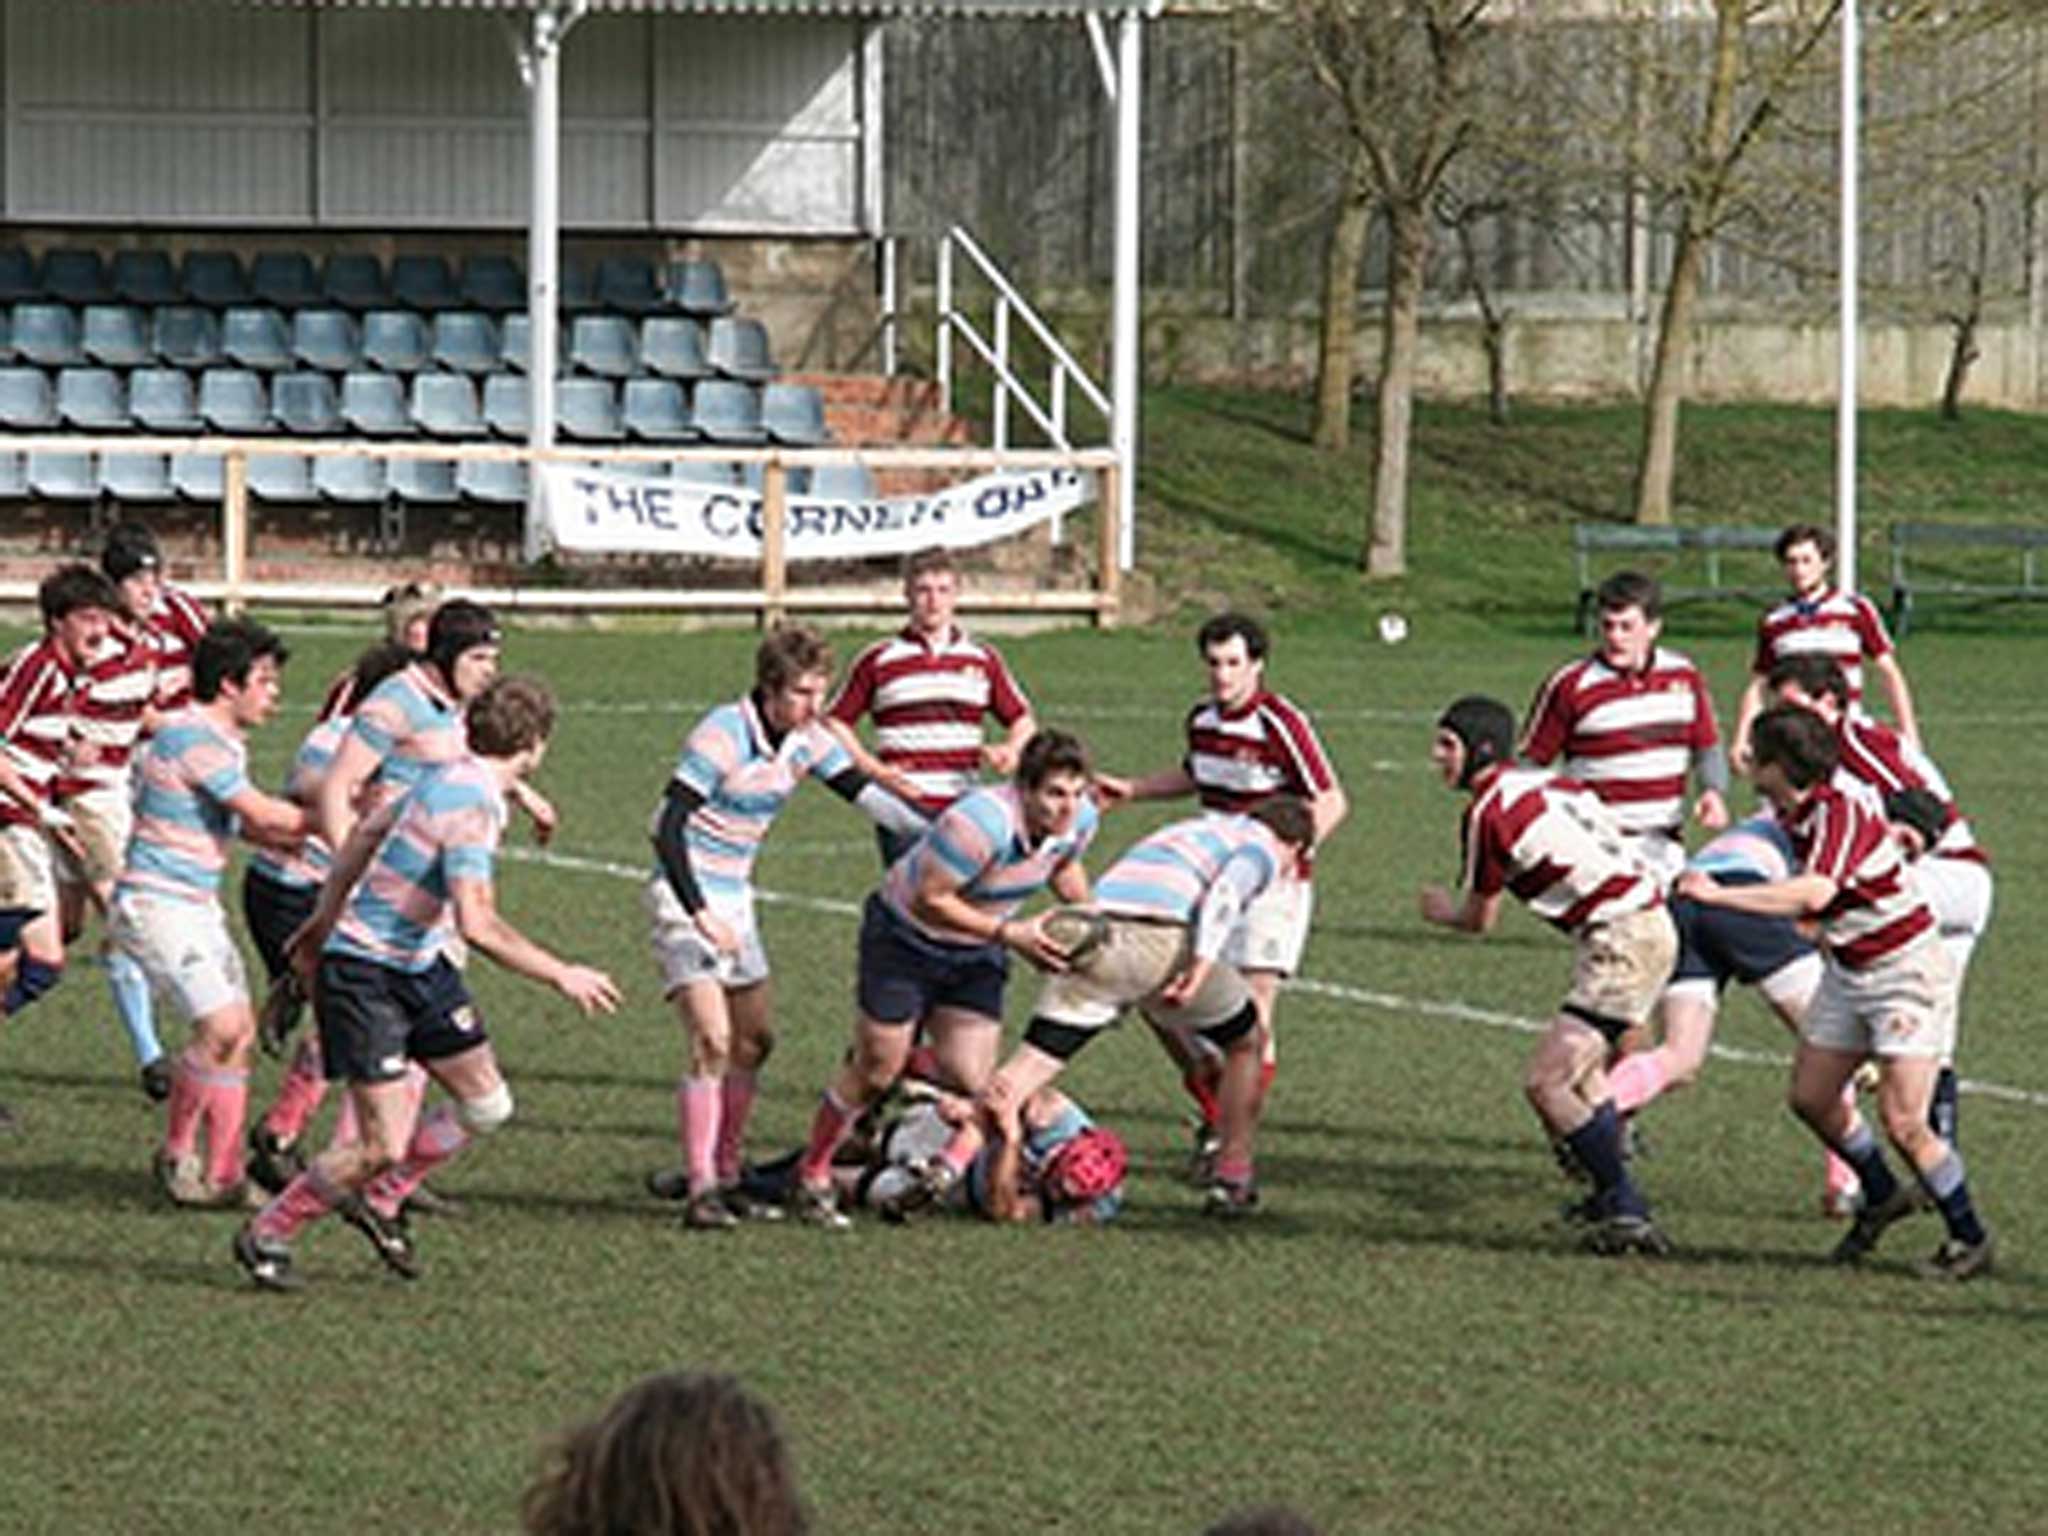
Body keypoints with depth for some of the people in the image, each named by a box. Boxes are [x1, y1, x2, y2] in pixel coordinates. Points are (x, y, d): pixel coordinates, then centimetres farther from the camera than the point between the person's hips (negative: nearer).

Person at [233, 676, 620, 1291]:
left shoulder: (452, 781, 6)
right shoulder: (470, 807, -24)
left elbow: (365, 833, 20)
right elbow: (477, 924, -32)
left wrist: (325, 918, 31)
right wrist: (561, 976, -24)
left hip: (419, 967, 10)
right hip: (364, 976, -10)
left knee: (486, 1105, 10)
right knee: (383, 1144, -10)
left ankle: (378, 1198, 26)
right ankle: (266, 1235, 7)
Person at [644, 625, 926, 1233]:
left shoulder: (808, 741, 1)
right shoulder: (722, 737, -22)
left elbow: (865, 794, 9)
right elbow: (667, 828, -23)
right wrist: (700, 914, -28)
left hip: (734, 897, 8)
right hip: (685, 897, -8)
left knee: (754, 1040, 12)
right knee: (712, 1039, -18)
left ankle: (723, 1176, 24)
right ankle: (700, 1189, -18)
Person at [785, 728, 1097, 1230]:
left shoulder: (1080, 819, -14)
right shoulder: (980, 824, -38)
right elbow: (930, 900, -29)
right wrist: (1009, 933, -32)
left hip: (975, 953, 6)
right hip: (905, 938, -6)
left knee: (970, 1080, -7)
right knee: (875, 1072, -1)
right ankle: (812, 1176, 19)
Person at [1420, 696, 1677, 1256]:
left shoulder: (1488, 814, -9)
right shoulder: (1545, 783, 15)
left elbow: (1479, 920, 1)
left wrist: (1441, 909, 23)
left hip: (1622, 940, -10)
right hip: (1650, 920, 10)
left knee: (1546, 1083, -12)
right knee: (1582, 1068, 26)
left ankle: (1627, 1212, -12)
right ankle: (1613, 1195, 33)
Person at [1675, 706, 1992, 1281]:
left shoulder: (1841, 815, -26)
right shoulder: (1794, 819, 1)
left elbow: (1814, 893, -42)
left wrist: (1719, 895, -40)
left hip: (1908, 970, -9)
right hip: (1849, 970, 9)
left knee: (1902, 1121, -12)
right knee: (1811, 1097, 10)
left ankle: (1970, 1239, 5)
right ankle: (1881, 1196, 32)